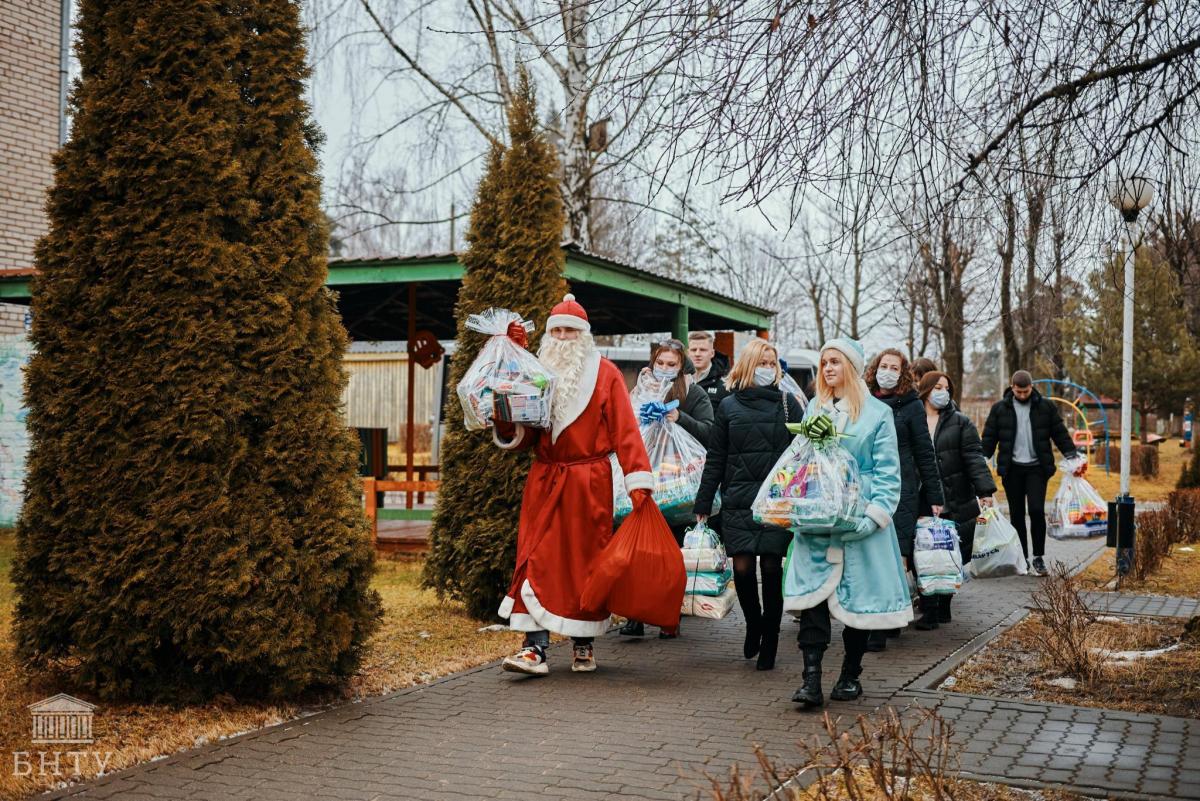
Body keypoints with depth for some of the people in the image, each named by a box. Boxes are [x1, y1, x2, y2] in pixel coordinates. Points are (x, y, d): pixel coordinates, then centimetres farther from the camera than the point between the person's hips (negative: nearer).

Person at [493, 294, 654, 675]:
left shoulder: (604, 374, 2)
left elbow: (625, 430, -4)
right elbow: (524, 436, 12)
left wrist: (638, 480, -13)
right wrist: (507, 427, -10)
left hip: (589, 483, -3)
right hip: (544, 481, 3)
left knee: (585, 560, 3)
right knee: (537, 559, -6)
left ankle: (583, 645, 15)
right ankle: (534, 648, -8)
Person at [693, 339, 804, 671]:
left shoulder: (787, 403, 7)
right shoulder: (728, 406, 10)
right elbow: (715, 460, 10)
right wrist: (702, 505, 7)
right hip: (738, 501, 1)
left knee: (772, 569, -1)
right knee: (742, 568, -5)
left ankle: (769, 642, 12)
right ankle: (753, 623, 23)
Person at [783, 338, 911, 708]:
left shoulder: (878, 413, 1)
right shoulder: (814, 408, 13)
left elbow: (888, 471, -2)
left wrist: (875, 515, -13)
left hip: (858, 521, -2)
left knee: (858, 597, 5)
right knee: (811, 595, -7)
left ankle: (850, 675, 19)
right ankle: (811, 678, -8)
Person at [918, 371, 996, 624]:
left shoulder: (961, 422, 7)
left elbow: (974, 458, -1)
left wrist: (985, 490, -13)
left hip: (957, 505, 1)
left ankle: (943, 607, 17)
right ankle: (929, 610, 3)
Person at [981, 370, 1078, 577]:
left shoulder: (1045, 407, 4)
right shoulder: (1000, 408, 4)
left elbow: (1060, 434, 8)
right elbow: (989, 438, 6)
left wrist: (1072, 457, -1)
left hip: (1036, 468, -1)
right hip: (1012, 469, 1)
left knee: (1037, 510, -13)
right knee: (1017, 515, 5)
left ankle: (1038, 558, -2)